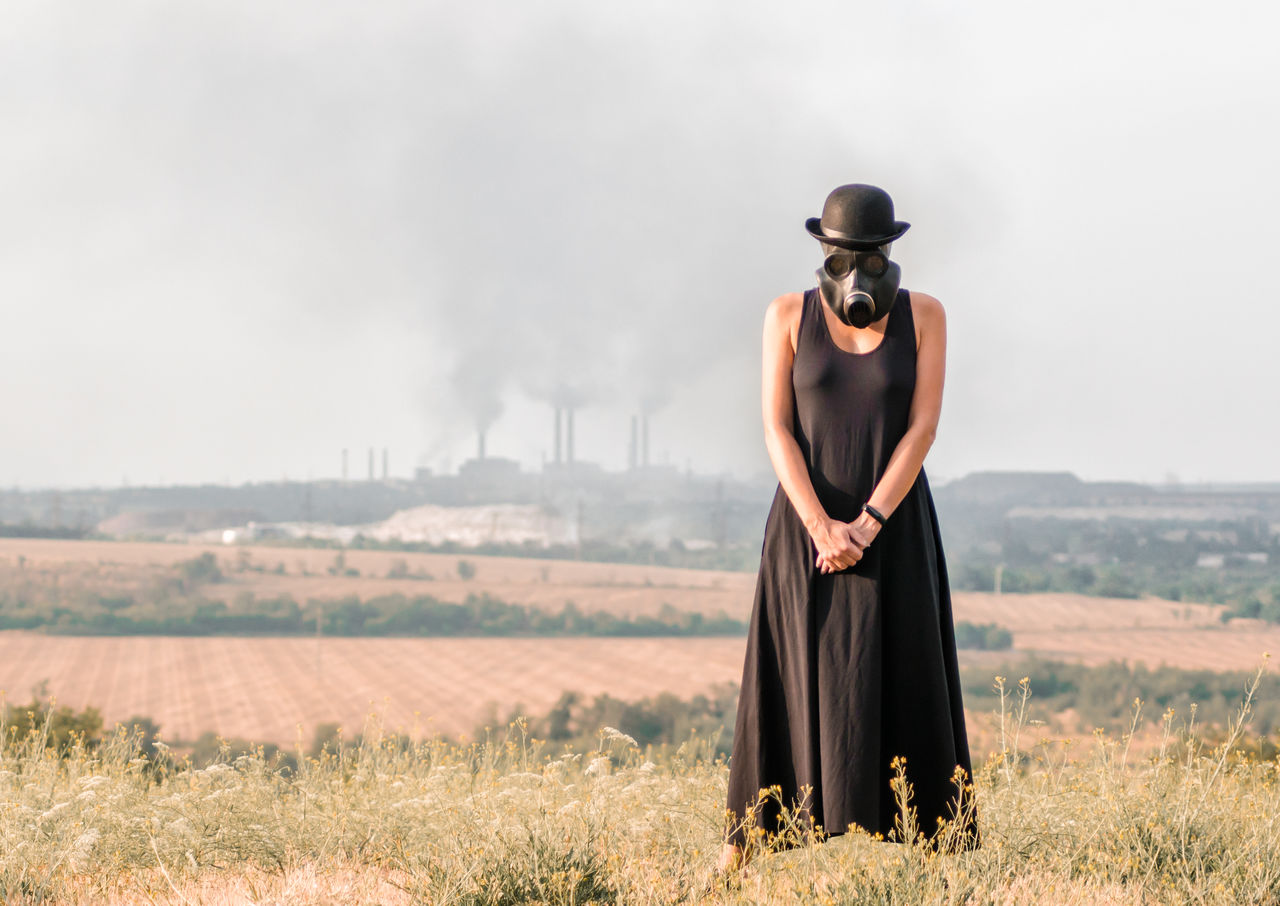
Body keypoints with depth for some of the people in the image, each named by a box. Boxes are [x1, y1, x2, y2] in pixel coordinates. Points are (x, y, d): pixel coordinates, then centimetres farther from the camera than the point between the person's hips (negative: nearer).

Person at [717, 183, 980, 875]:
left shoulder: (923, 315, 0)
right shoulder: (788, 315, 0)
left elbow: (923, 427, -7)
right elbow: (777, 429, -6)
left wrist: (869, 524, -17)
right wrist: (820, 526, -18)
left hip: (895, 524, 0)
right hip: (809, 521, 0)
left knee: (904, 680, -1)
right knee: (794, 675, 0)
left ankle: (944, 845, -1)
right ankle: (749, 835, 5)